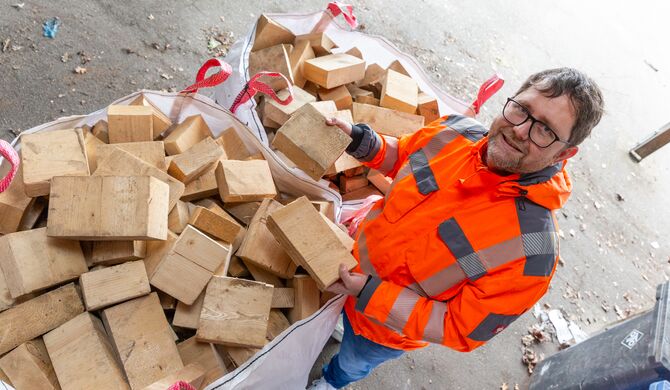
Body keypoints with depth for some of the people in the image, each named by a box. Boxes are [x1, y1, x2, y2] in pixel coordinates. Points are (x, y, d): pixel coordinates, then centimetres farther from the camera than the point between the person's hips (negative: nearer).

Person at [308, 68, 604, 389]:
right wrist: (360, 139, -20)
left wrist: (370, 293, -33)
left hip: (388, 328, -3)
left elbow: (459, 331, -27)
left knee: (352, 364, 31)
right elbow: (401, 155, 1)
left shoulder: (532, 246, -37)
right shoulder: (454, 132, -22)